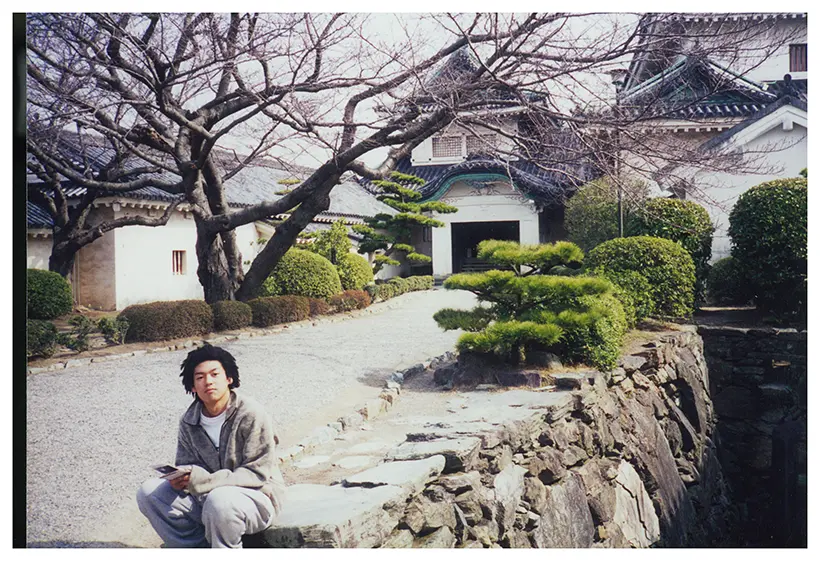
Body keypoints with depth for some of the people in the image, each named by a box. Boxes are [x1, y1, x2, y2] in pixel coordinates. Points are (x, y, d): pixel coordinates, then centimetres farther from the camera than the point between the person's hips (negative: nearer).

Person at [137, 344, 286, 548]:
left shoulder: (251, 415, -17)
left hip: (256, 496, -6)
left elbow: (258, 473, -20)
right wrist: (181, 478, -19)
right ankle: (198, 546, -3)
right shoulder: (189, 422, 2)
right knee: (149, 493, -8)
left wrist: (201, 480, -29)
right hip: (206, 496, 7)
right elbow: (186, 464, 8)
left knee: (219, 501, -38)